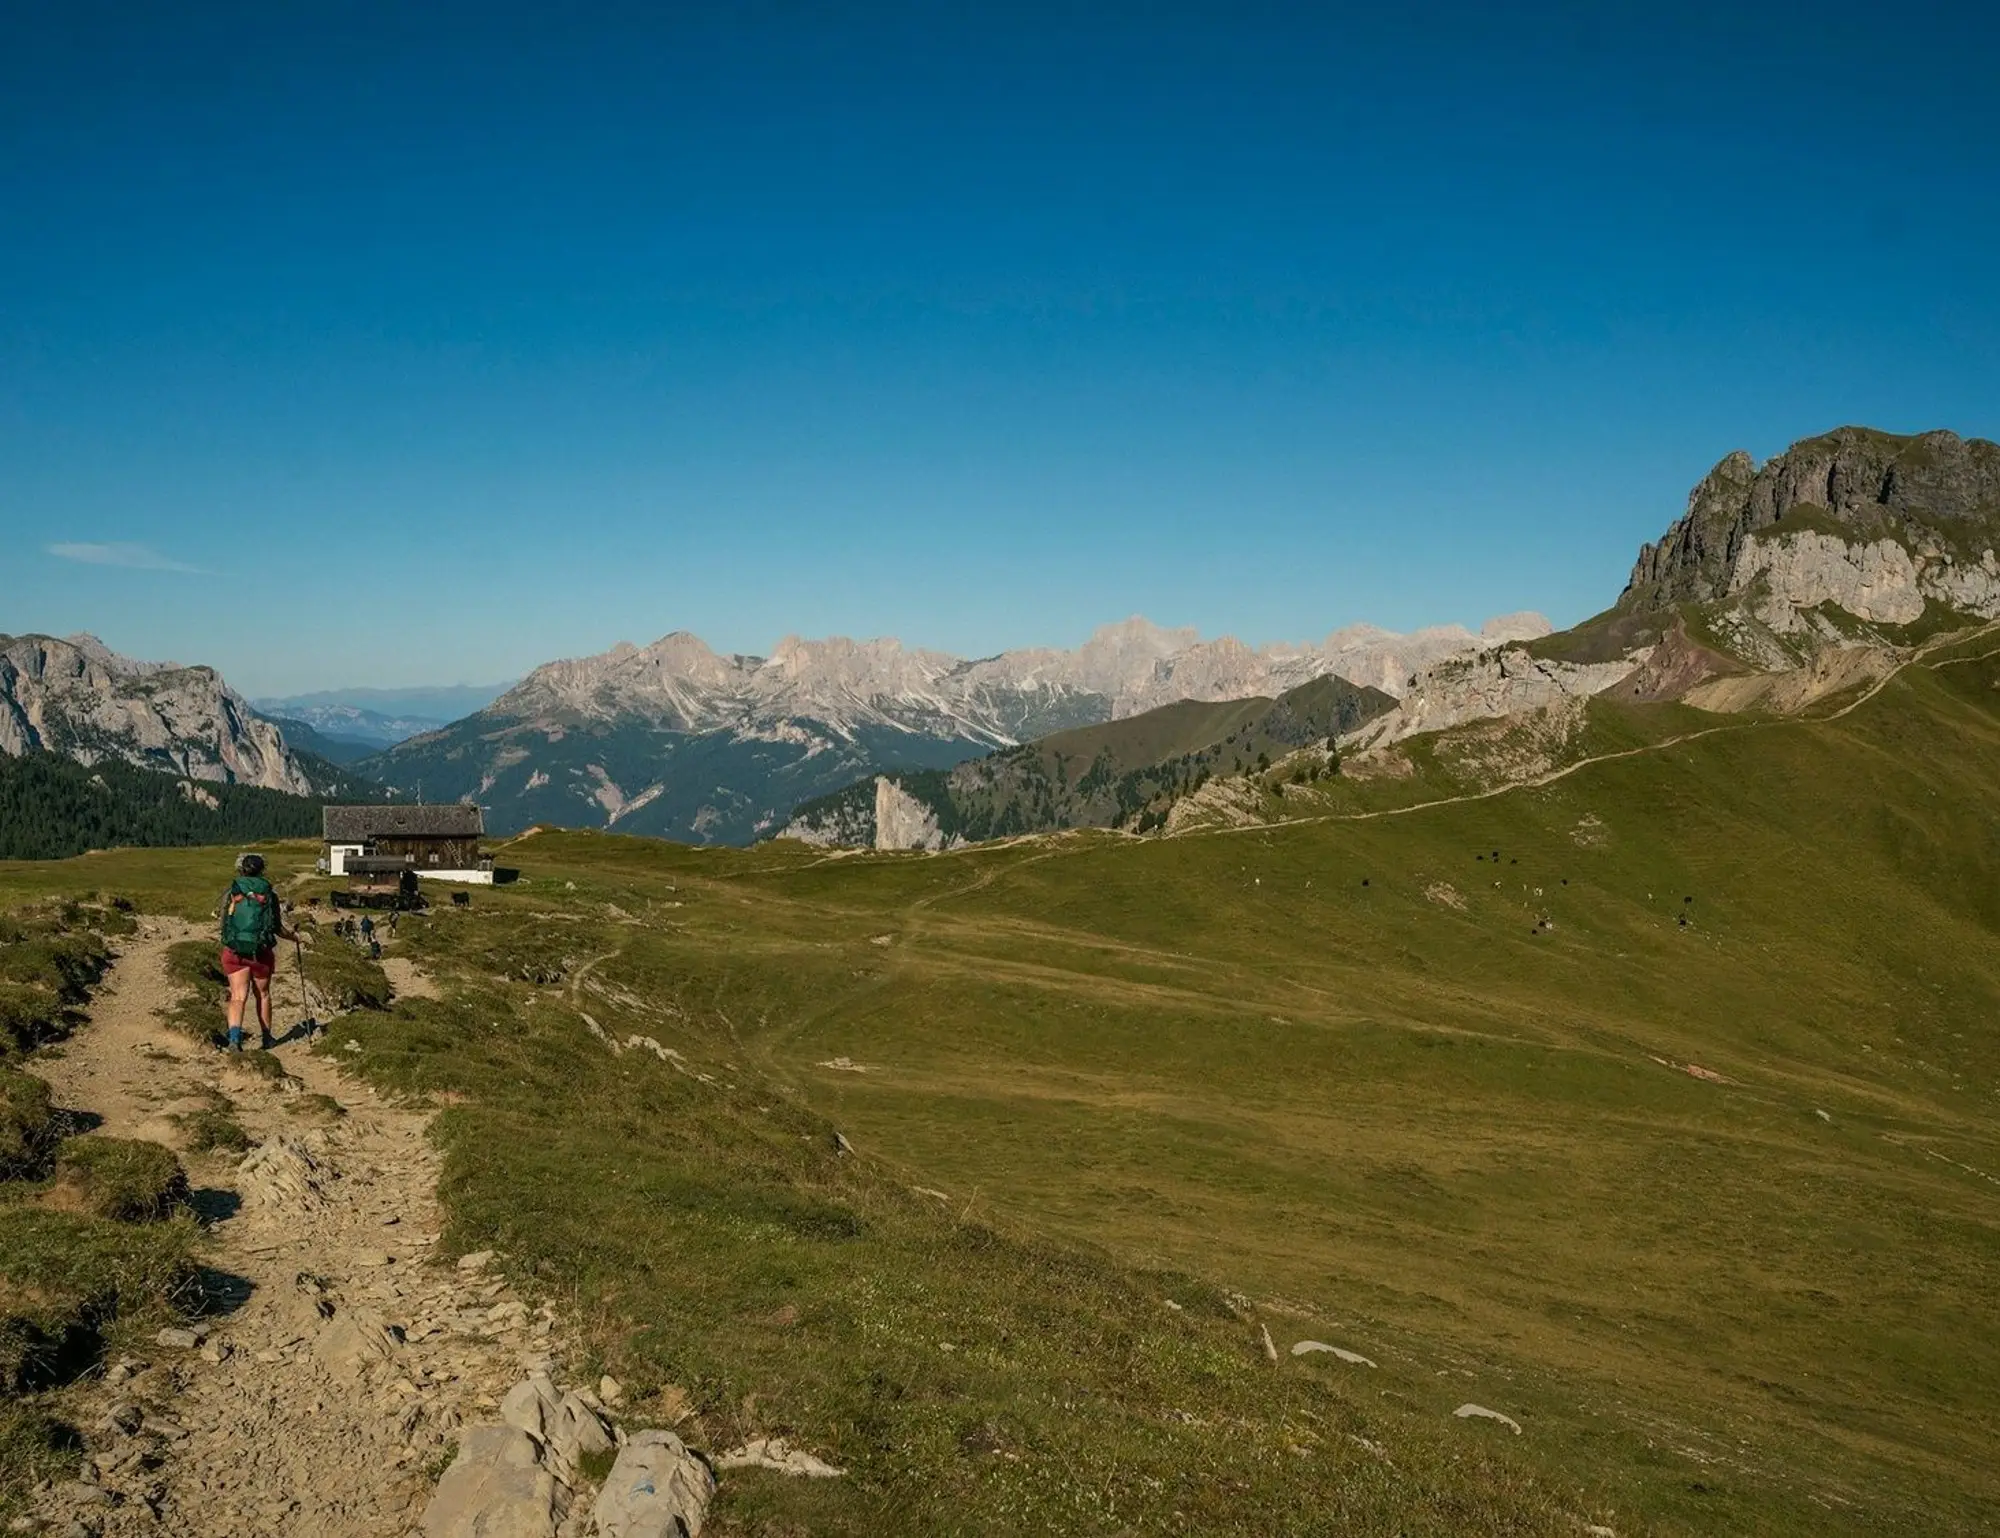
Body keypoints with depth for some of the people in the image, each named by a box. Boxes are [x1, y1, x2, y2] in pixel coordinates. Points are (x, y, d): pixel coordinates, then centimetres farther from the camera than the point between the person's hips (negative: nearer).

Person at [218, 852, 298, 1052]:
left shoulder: (230, 895, 2)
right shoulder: (269, 895, 0)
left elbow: (223, 925, 7)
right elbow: (278, 929, 2)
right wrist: (293, 936, 22)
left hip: (234, 951, 0)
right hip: (261, 952, 0)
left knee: (238, 996, -2)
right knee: (263, 994, 16)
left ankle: (234, 1037, -22)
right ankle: (266, 1037, 27)